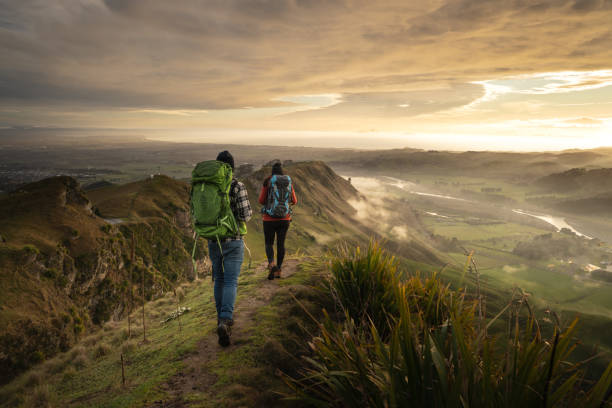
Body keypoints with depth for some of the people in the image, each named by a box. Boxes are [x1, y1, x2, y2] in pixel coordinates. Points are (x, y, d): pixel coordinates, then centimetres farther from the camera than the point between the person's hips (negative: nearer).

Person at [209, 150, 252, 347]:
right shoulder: (238, 186, -13)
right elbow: (245, 215, -16)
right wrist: (248, 210, 8)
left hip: (213, 240, 4)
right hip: (233, 240, -4)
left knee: (219, 279, 20)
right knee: (230, 283, -3)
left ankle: (223, 318, 30)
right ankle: (224, 322, -20)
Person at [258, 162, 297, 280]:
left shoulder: (267, 181, -6)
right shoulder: (289, 182, 3)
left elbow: (261, 200, -5)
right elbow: (294, 201, 11)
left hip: (269, 219, -2)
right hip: (284, 219, 2)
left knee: (269, 244, 10)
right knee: (280, 244, 13)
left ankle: (271, 265, -16)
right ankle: (278, 271, 11)